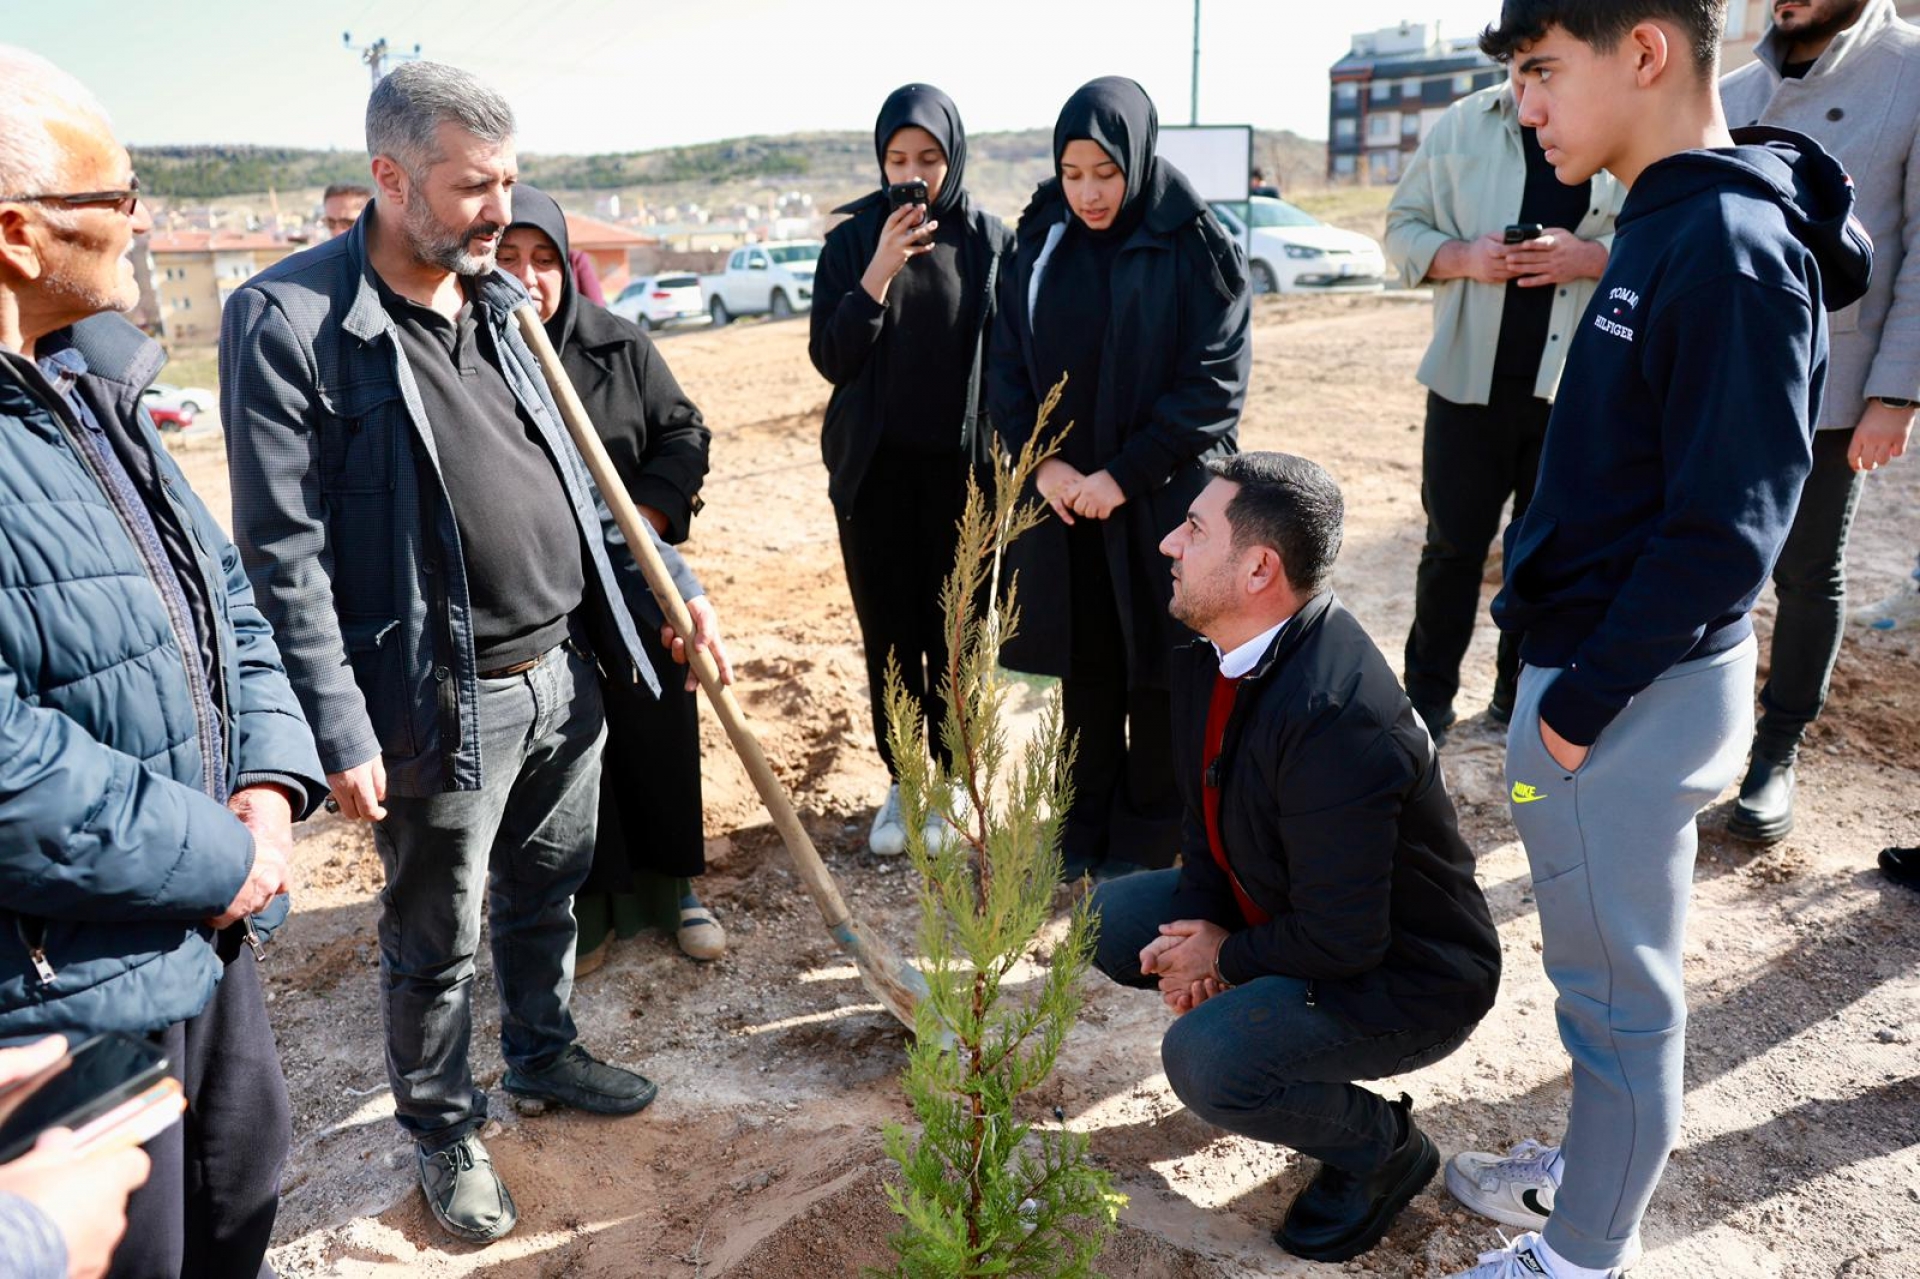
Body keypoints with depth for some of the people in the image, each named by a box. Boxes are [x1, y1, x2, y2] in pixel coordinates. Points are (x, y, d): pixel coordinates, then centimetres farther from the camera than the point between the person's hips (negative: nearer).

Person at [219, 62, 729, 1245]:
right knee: (436, 943, 12)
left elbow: (579, 478, 15)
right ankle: (446, 1133, 35)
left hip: (565, 671, 6)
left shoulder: (501, 302, 7)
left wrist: (674, 584, 10)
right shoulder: (290, 320, -14)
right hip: (442, 703, -6)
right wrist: (342, 736, -17)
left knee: (546, 894, 23)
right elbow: (285, 556, -16)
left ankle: (544, 1056, 47)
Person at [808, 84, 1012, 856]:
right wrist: (877, 274, -18)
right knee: (888, 633, 5)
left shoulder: (990, 241, 0)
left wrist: (1002, 458, -2)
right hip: (876, 470, 1)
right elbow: (829, 359, -5)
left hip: (963, 467, -1)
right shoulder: (853, 240, 1)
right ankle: (902, 782, 19)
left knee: (955, 631, 3)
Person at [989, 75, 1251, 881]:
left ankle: (1149, 842, 23)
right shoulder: (1040, 244, 5)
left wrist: (1124, 475, -16)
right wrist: (1042, 461, -9)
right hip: (1063, 498, 4)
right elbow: (1006, 365, 6)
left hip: (1163, 500, -3)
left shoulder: (1196, 248, -8)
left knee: (1157, 670, 7)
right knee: (1084, 668, 12)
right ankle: (1086, 830, 28)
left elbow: (1216, 383, -11)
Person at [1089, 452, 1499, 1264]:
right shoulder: (1210, 652, -8)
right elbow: (1207, 811, 5)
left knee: (1206, 1062, -27)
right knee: (1111, 920, 2)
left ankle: (1380, 1146, 2)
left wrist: (1225, 957, -14)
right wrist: (1198, 930, -10)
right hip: (1278, 909, 8)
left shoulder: (1336, 718, -36)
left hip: (1402, 975, -8)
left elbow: (1340, 942, -31)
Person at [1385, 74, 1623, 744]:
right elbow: (1404, 225, 6)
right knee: (1453, 544, 7)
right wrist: (1462, 257, -13)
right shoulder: (1463, 124, 3)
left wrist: (1592, 257, -18)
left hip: (1579, 386, 0)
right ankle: (1428, 695, 21)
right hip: (1470, 377, 0)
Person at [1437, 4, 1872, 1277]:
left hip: (1636, 689, -9)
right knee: (1608, 963, 23)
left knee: (1620, 985, 8)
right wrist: (1565, 676, 12)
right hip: (1593, 663, 9)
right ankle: (1597, 1163, 43)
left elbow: (1724, 530, -23)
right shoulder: (1667, 226, 8)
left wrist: (1583, 699, -16)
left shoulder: (1732, 247, -21)